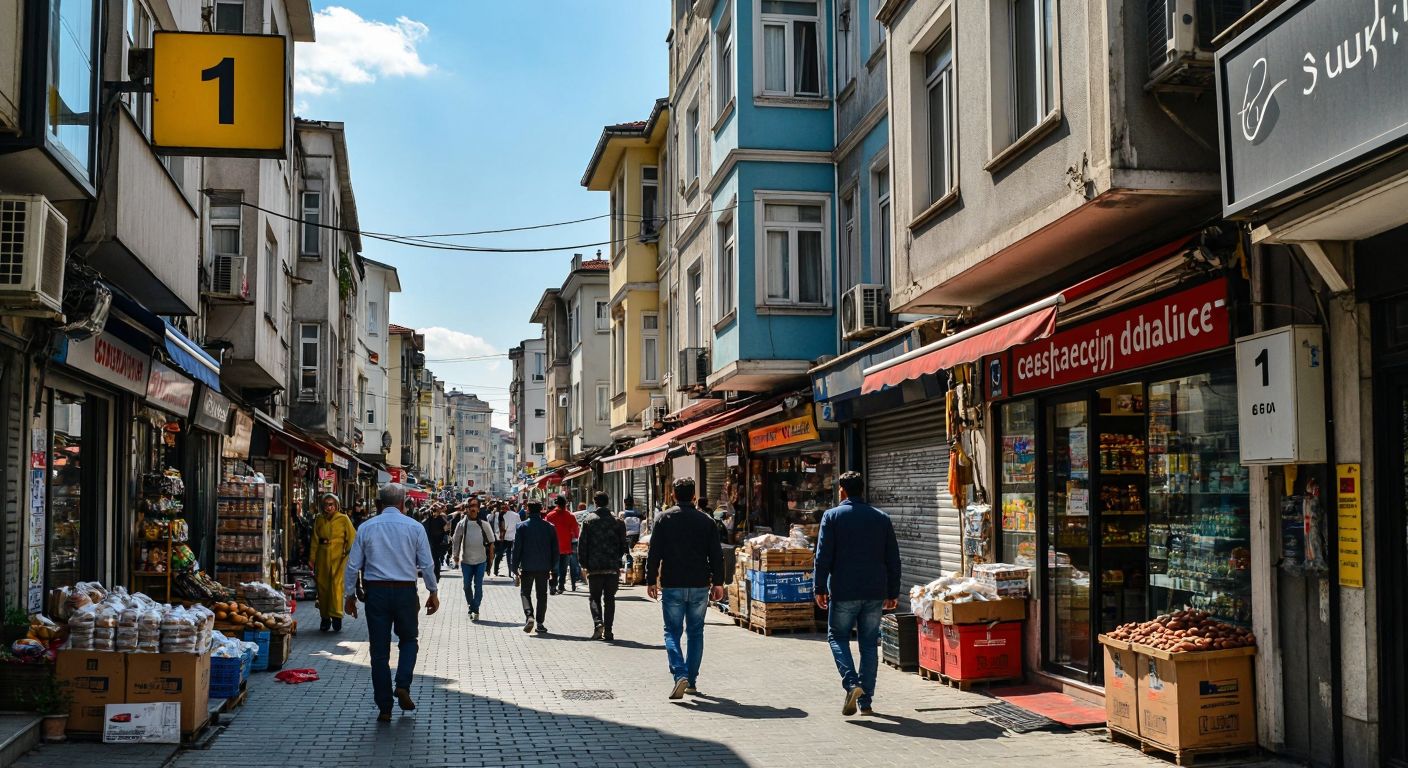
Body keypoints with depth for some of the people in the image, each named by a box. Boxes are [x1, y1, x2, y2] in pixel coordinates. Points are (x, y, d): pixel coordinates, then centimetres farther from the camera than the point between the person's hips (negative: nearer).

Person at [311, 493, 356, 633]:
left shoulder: (343, 519, 1)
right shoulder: (319, 520, 10)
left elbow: (352, 538, 4)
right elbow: (315, 542, 12)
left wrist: (347, 552, -3)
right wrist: (313, 561, 9)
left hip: (339, 558, -3)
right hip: (322, 558, 4)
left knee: (337, 585, -13)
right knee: (322, 586, 4)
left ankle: (336, 616, -11)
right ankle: (325, 618, 13)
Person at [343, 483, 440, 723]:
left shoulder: (366, 527, 1)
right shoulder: (415, 527, -2)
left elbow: (353, 565, 3)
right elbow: (427, 565, 0)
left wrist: (350, 594, 12)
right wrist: (434, 592, 11)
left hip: (376, 591, 1)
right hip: (405, 592, -1)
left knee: (379, 649, 7)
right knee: (408, 640, 20)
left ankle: (384, 707, 10)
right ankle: (403, 685, -2)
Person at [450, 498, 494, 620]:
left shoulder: (484, 524, -4)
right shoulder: (462, 524, -2)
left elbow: (491, 540, 6)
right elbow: (456, 540, 6)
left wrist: (491, 554, 6)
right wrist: (455, 555, 4)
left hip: (481, 560, -1)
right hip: (466, 560, 1)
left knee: (478, 586, -1)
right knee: (467, 585, 7)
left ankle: (475, 610, 5)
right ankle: (472, 607, 24)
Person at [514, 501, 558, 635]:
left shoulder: (522, 526, -5)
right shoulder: (550, 527, 1)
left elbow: (517, 548, -5)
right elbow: (555, 549, 3)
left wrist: (515, 567, 1)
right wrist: (553, 567, 12)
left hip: (527, 566, -2)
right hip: (544, 567, 2)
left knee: (525, 592, 9)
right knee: (542, 594, 11)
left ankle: (529, 616, -14)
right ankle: (540, 623, 10)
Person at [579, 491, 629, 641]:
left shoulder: (589, 521, -2)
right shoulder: (617, 521, 2)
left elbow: (583, 544, -2)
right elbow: (623, 544, 4)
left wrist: (584, 564, 5)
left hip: (595, 567, -1)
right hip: (613, 567, 1)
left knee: (594, 597, 10)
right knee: (609, 599, 8)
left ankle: (598, 622, -13)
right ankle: (608, 631, 4)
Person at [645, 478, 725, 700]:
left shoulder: (664, 519, -2)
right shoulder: (706, 520, 3)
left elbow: (654, 553, -2)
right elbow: (716, 554, 4)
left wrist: (651, 580, 5)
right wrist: (718, 582, 10)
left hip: (672, 586, -2)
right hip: (700, 586, 2)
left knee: (672, 632, 4)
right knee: (695, 633, 12)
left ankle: (680, 674, -16)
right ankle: (692, 681, 13)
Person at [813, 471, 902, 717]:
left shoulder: (832, 516, -3)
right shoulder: (882, 518, 8)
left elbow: (823, 556, -7)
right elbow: (893, 559, 9)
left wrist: (820, 589, 0)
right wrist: (893, 593, 14)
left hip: (843, 591, -3)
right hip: (875, 592, 3)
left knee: (838, 636, 11)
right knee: (869, 643, 10)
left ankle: (851, 683, -12)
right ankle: (866, 701, 10)